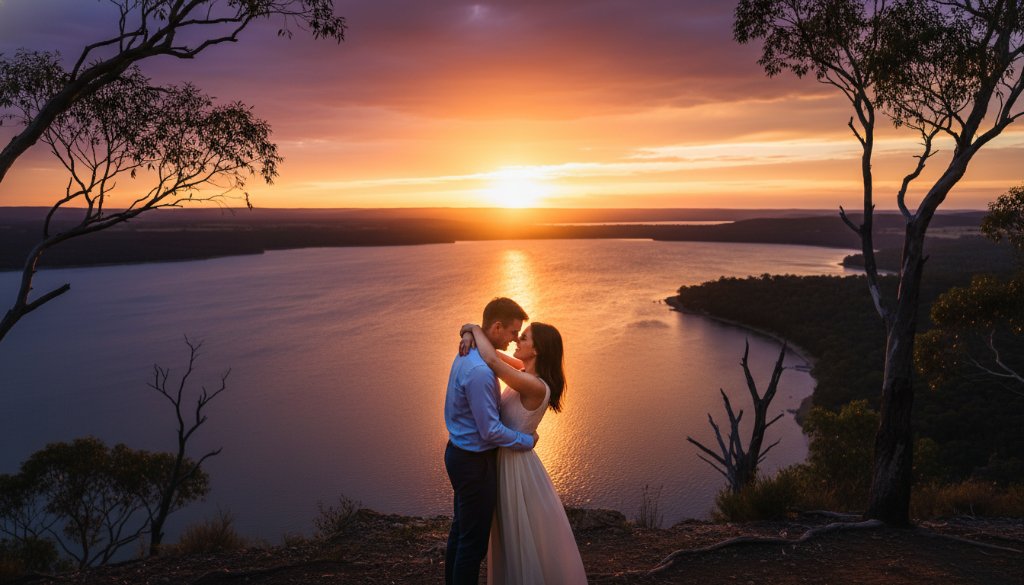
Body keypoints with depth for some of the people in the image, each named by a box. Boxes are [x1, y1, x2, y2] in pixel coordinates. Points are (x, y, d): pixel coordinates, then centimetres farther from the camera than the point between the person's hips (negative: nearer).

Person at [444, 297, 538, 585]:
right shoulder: (479, 371, -28)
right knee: (475, 539, 3)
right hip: (474, 461, -10)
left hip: (459, 452, 10)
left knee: (461, 529, 23)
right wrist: (528, 441, -11)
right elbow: (491, 431, -25)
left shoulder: (466, 355, 3)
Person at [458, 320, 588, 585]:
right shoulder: (526, 371, -1)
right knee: (514, 538, 24)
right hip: (507, 460, 9)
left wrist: (474, 329, -20)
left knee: (529, 539, 9)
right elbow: (492, 350, 8)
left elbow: (491, 359, -38)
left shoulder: (535, 386, -27)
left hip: (516, 465, -9)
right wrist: (470, 337, -14)